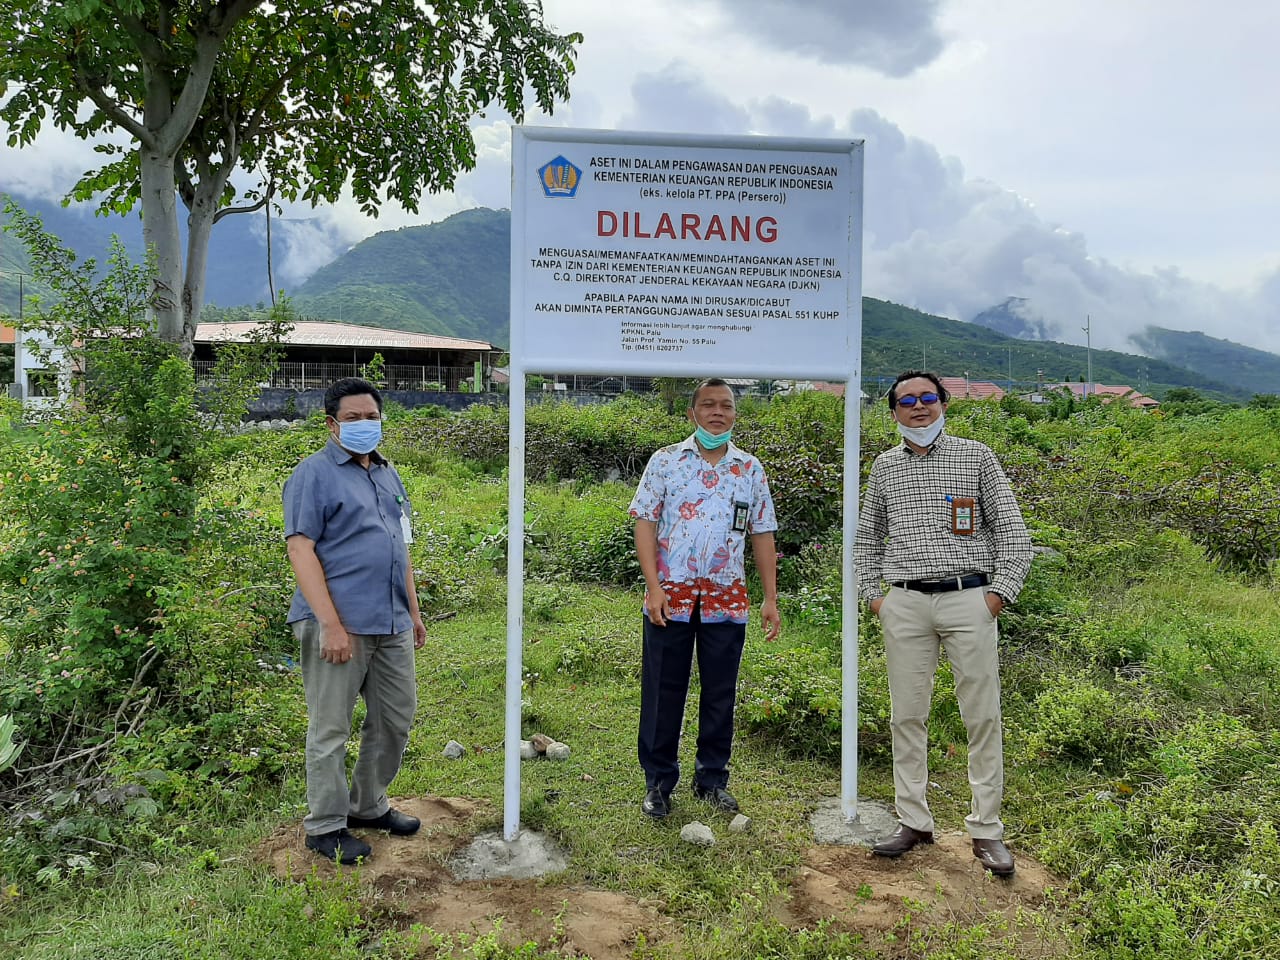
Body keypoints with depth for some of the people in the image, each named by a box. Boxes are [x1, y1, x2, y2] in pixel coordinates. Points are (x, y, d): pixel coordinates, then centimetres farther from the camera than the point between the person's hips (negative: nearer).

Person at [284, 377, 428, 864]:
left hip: (391, 624, 8)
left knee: (395, 720, 15)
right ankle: (325, 826, 18)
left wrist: (413, 612, 19)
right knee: (330, 730, 4)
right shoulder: (315, 473, -7)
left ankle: (368, 805, 33)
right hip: (339, 626, -7)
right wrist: (330, 624, -21)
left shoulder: (387, 473, 16)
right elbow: (300, 550, -14)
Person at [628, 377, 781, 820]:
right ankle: (658, 782, 19)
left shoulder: (751, 469, 7)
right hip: (671, 595, -2)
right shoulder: (666, 461, 0)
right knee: (662, 692, 5)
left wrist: (771, 599, 4)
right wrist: (653, 586, -13)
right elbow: (645, 524, -3)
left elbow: (762, 535, 9)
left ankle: (712, 779, 26)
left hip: (727, 599, 2)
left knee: (720, 693, 10)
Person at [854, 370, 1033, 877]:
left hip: (969, 598, -2)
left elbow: (1012, 530, 4)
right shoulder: (884, 466, 12)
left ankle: (986, 830, 13)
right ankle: (913, 822, 19)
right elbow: (867, 537, 20)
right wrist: (872, 594, 10)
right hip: (905, 604, 3)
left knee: (982, 716, 1)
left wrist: (999, 592, -5)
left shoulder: (976, 456, 4)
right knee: (907, 715, 6)